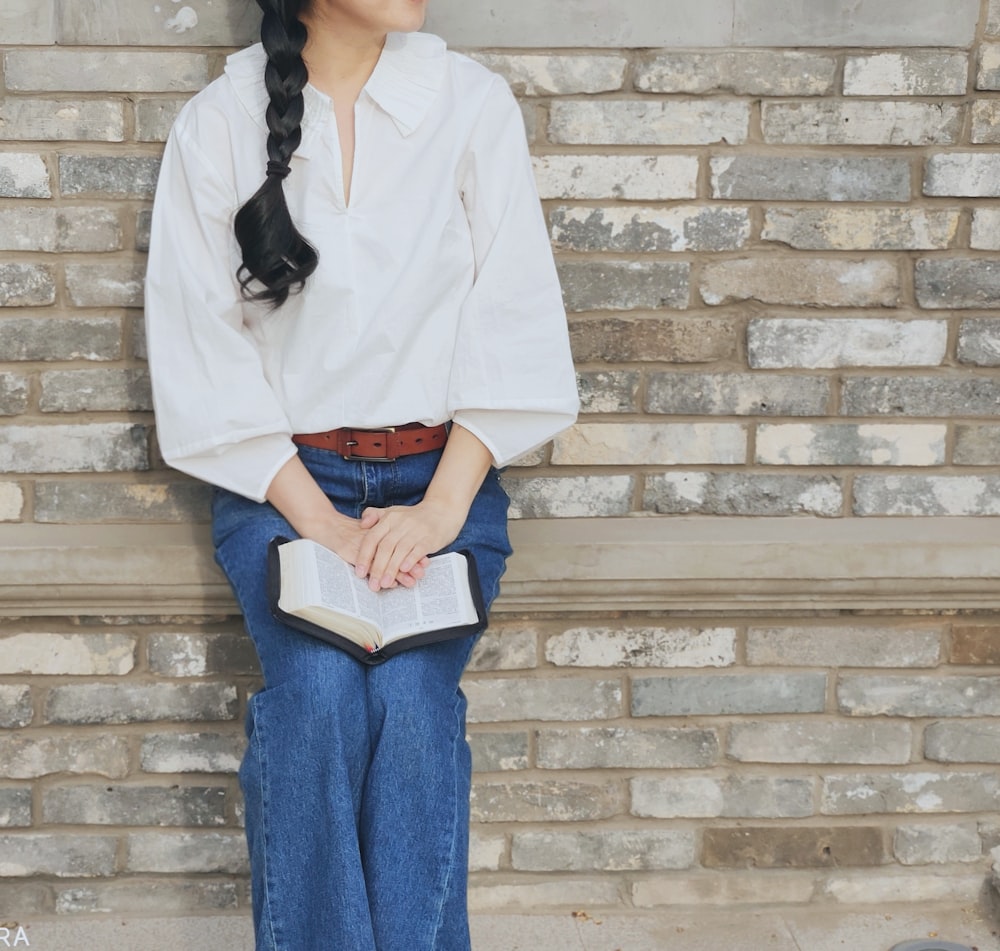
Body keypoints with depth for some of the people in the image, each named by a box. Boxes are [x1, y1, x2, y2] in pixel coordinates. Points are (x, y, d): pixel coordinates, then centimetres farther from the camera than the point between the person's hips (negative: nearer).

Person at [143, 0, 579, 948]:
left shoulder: (473, 104, 3)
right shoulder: (216, 124, 0)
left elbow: (514, 320, -1)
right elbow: (202, 352, -3)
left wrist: (443, 506, -13)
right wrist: (321, 522, -14)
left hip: (439, 471, 1)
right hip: (278, 478, 0)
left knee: (411, 691, -24)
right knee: (317, 688, -25)